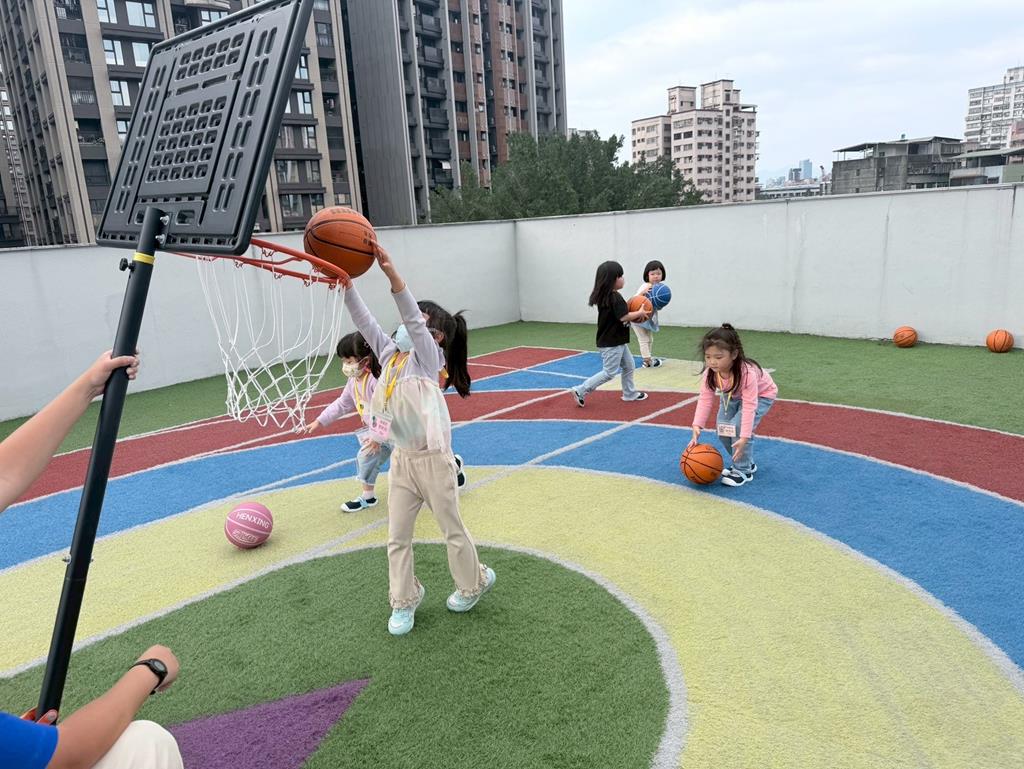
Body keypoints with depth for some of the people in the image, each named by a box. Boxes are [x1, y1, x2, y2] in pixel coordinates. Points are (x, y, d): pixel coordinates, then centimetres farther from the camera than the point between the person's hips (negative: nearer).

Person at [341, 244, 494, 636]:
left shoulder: (428, 356, -11)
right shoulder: (390, 354, 5)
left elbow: (414, 319, -28)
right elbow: (365, 322, -4)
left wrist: (391, 272, -39)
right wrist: (346, 284, -18)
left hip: (432, 458, -6)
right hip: (401, 459, 6)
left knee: (452, 528, 12)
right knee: (398, 536, 10)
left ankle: (473, 582, 35)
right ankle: (404, 600, 28)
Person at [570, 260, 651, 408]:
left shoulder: (604, 296, 7)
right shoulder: (615, 297, -22)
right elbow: (624, 317, -26)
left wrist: (633, 317, 6)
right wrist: (639, 313, -10)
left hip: (618, 341, 10)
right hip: (611, 343, -10)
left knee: (628, 366, 20)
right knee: (609, 373, -5)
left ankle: (629, 393, 32)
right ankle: (581, 391, -2)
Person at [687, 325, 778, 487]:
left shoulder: (747, 373, -42)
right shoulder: (710, 373, -28)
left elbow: (749, 406, -42)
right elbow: (705, 399, -26)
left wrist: (744, 438, -45)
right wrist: (697, 426, -36)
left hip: (761, 395, -6)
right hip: (732, 395, 6)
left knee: (738, 426, -23)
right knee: (722, 427, -2)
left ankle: (744, 471, -6)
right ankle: (746, 463, 21)